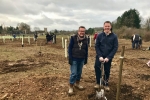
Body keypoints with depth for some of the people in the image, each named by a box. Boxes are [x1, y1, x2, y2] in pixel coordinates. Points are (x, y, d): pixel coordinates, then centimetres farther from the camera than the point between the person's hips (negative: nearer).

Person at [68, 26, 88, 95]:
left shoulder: (85, 39, 4)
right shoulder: (73, 38, -9)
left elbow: (86, 50, 10)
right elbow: (70, 48, -8)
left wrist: (86, 59, 10)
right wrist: (70, 59, -12)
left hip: (81, 59, 4)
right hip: (74, 59, -4)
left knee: (79, 73, 14)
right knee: (73, 73, -4)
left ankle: (77, 84, 33)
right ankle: (71, 87, 10)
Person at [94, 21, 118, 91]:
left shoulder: (114, 36, -5)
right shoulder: (99, 35, -2)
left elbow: (115, 48, -7)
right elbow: (97, 46, -2)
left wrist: (108, 57, -15)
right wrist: (100, 56, -14)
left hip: (108, 57, 0)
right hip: (99, 56, 0)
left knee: (107, 71, 10)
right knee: (97, 69, -1)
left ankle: (106, 84, 30)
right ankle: (98, 83, 22)